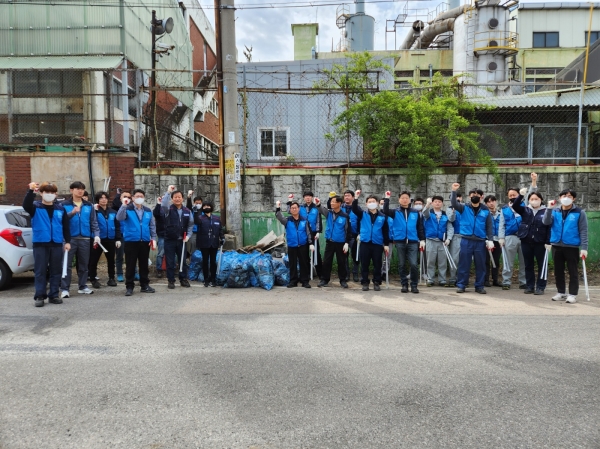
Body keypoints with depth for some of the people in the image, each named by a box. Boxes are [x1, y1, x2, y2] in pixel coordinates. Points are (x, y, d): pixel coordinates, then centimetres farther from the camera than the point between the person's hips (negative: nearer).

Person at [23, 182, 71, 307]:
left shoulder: (60, 209, 9)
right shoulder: (36, 207, 3)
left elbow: (66, 226, 10)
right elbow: (26, 205, -20)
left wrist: (67, 241, 4)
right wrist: (31, 191, -34)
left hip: (57, 244, 2)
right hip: (40, 244, -2)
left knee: (56, 271, 7)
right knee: (40, 271, 0)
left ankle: (53, 295, 16)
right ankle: (40, 296, 6)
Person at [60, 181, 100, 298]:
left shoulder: (89, 205, 10)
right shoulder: (65, 205, 3)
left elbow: (93, 222, 6)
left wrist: (96, 235, -6)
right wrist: (72, 212, -23)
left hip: (85, 239, 3)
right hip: (70, 239, -3)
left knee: (83, 265, 10)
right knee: (67, 265, -4)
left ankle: (82, 286, 20)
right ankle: (65, 288, 0)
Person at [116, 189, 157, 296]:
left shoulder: (148, 211, 10)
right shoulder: (127, 209, -2)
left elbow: (152, 226, 12)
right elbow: (119, 218, -20)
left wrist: (153, 238, 4)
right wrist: (124, 205, -27)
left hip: (145, 241, 4)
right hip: (131, 241, -3)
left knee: (144, 264, 11)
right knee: (130, 265, 1)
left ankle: (144, 285, 20)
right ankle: (129, 286, 10)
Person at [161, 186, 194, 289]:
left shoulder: (187, 211, 4)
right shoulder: (168, 210, -4)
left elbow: (191, 225, 10)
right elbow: (163, 204, -27)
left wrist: (188, 235, -2)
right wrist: (168, 192, -25)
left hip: (181, 240, 3)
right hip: (169, 240, -3)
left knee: (183, 261, 10)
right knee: (170, 262, 3)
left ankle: (183, 279, 23)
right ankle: (171, 281, 14)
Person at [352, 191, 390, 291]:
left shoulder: (382, 217, 5)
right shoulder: (363, 214, 5)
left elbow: (385, 231, 7)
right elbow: (354, 209, -12)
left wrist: (386, 244, 5)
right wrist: (356, 198, -26)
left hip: (377, 244, 0)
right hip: (365, 243, 0)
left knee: (377, 265, 5)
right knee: (364, 264, 4)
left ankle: (376, 283, 16)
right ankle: (365, 282, 14)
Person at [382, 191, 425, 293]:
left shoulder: (415, 213, 9)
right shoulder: (395, 212, 6)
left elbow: (420, 227, 11)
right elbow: (385, 211, -14)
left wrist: (422, 240, 6)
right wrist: (387, 198, -16)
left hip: (413, 242, 0)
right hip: (400, 242, 0)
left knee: (413, 264, -9)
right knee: (402, 265, 7)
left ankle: (414, 285, 4)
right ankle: (404, 285, 17)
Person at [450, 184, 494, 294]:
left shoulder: (486, 210, 7)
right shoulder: (464, 208, 5)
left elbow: (489, 227, 7)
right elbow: (454, 203, -13)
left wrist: (490, 240, -2)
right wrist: (454, 191, -25)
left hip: (480, 241, 1)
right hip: (466, 240, -1)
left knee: (480, 265, 7)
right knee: (464, 264, 2)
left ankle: (479, 286, 17)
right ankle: (461, 285, 9)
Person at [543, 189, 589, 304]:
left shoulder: (579, 212, -3)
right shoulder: (555, 211, 5)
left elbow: (583, 231, -4)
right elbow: (546, 222, -9)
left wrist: (584, 247, -11)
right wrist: (549, 208, -19)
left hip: (572, 247, -3)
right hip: (556, 246, 3)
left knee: (573, 271, 1)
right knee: (558, 271, 11)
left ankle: (573, 294, 8)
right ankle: (561, 292, 22)